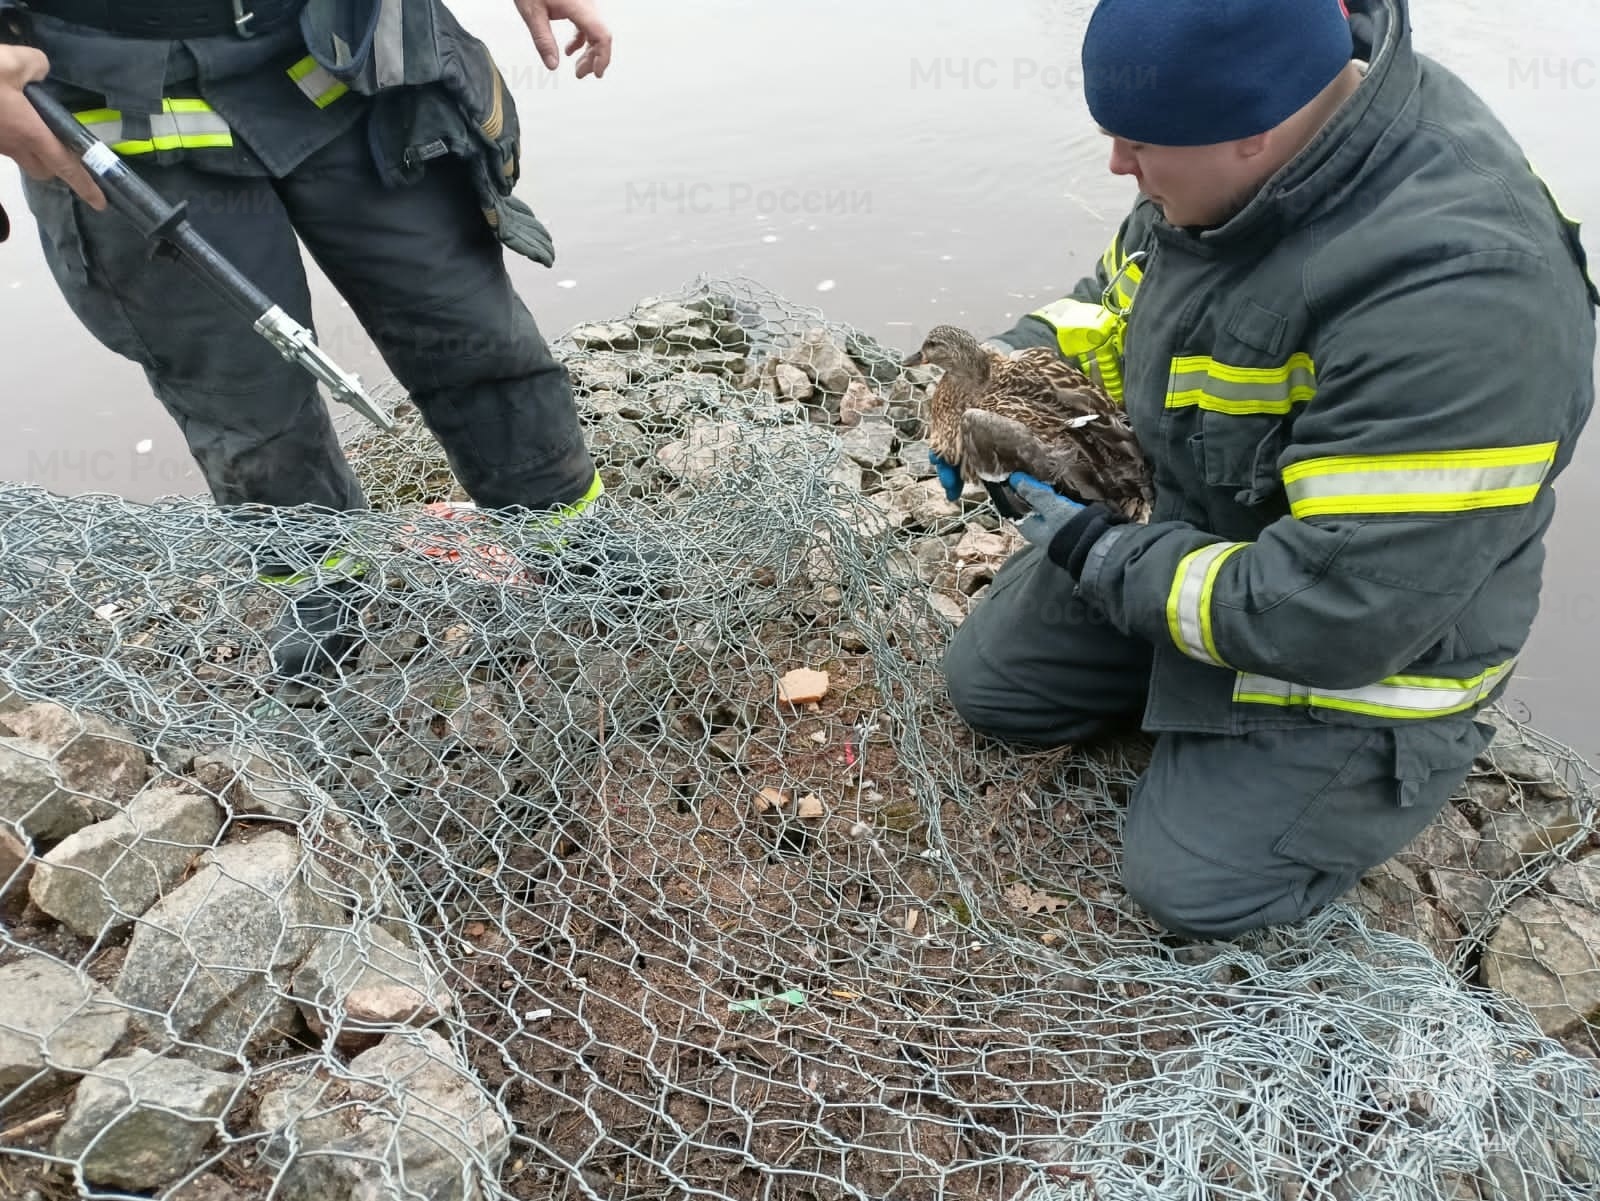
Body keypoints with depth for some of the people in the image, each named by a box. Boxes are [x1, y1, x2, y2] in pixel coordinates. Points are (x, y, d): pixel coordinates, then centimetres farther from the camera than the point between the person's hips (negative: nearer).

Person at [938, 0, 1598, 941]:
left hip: (1369, 642, -7)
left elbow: (1338, 617, -36)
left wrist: (1100, 557, -25)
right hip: (1182, 537, 7)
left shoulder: (1455, 296, -38)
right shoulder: (1229, 143, -12)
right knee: (989, 684, 7)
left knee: (1192, 888, -4)